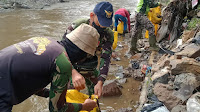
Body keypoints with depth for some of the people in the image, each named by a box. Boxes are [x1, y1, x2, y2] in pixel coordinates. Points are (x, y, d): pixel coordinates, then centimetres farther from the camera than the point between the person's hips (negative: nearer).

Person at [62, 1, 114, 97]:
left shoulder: (108, 35, -22)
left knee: (95, 93, 9)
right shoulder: (77, 26, -32)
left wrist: (100, 82, -41)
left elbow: (105, 59, -26)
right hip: (71, 64, -3)